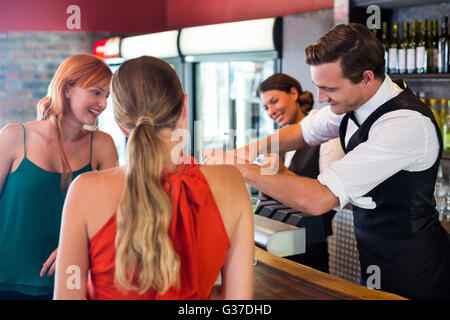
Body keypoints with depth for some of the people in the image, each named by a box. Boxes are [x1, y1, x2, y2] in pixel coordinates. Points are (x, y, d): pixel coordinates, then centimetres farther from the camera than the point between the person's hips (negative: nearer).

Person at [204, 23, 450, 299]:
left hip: (407, 267, -8)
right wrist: (253, 149, -6)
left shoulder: (406, 124, -32)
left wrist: (240, 168, -27)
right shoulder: (355, 99, -5)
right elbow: (303, 132, 13)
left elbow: (318, 199, -36)